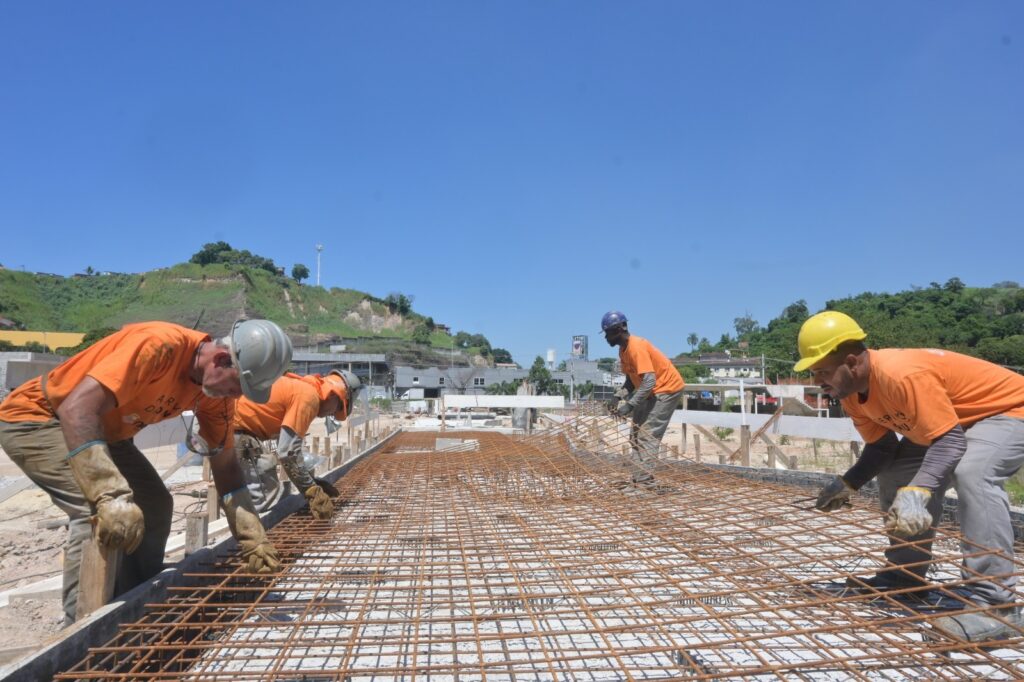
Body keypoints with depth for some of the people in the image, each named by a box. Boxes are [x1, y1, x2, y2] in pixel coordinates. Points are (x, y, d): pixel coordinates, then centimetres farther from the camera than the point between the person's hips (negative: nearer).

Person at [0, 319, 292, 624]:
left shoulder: (216, 387, -11)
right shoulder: (159, 345, -36)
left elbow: (225, 464, -5)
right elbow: (76, 408, -43)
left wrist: (253, 536, -11)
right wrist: (111, 497, -50)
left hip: (101, 430, 8)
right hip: (35, 417, -8)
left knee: (155, 507, 4)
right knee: (100, 511, -26)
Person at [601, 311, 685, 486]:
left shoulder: (637, 347, -27)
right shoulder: (623, 349, 3)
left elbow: (649, 381, -33)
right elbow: (631, 377, 11)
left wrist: (630, 404, -32)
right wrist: (620, 396, -4)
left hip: (667, 388, -10)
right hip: (653, 391, 10)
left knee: (647, 434, -15)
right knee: (637, 434, 9)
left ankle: (643, 481, -14)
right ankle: (639, 479, 12)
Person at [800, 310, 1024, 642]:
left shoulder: (901, 375, -37)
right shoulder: (850, 389, -8)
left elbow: (950, 441, -39)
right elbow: (881, 447, -2)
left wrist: (916, 493, -52)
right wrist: (846, 484, -14)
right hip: (950, 420, 10)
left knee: (972, 473, -36)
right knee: (895, 476, 8)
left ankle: (994, 603, -28)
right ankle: (905, 574, 20)